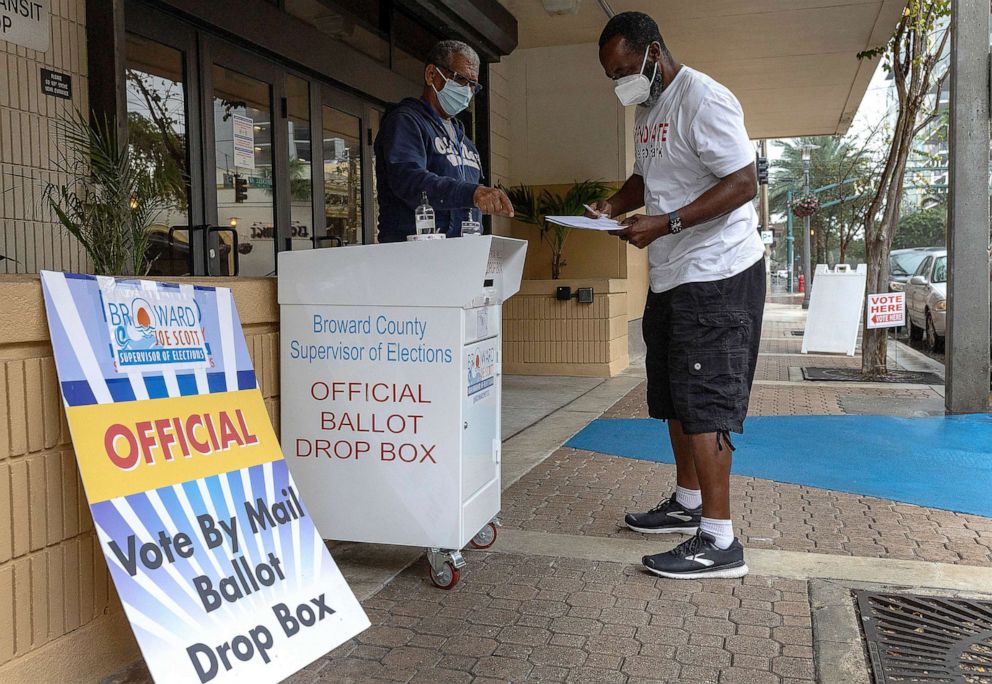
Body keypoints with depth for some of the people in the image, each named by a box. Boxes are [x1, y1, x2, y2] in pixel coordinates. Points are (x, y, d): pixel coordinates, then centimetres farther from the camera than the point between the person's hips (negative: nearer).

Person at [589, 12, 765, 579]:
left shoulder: (703, 99, -16)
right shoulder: (648, 110, 14)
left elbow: (742, 184, -21)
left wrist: (664, 224, -27)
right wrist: (615, 204, 6)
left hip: (717, 275, -10)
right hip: (671, 277, 10)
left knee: (703, 403, -9)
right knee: (675, 398, 16)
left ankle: (719, 542, -2)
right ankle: (687, 503, 31)